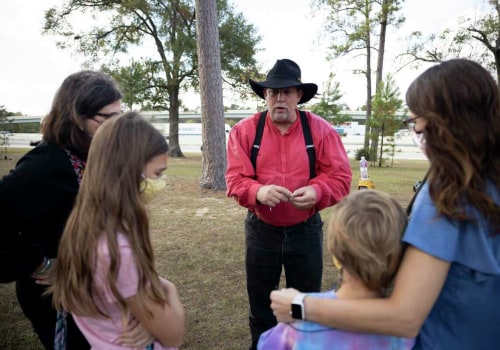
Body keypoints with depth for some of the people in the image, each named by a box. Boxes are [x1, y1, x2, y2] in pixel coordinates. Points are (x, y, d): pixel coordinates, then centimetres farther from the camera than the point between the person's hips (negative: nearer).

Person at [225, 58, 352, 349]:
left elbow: (341, 176, -7)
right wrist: (258, 191, -31)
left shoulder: (320, 130, -7)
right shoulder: (245, 130, -7)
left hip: (306, 230, 0)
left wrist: (316, 191, -27)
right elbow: (235, 179, -10)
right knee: (260, 302, 18)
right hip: (260, 230, 1)